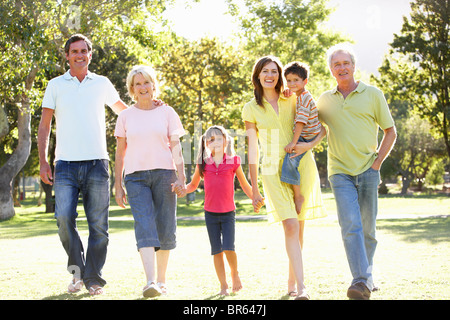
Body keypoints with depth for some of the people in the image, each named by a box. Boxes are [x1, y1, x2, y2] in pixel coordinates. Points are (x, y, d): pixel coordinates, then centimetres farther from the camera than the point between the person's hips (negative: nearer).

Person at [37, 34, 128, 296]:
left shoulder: (102, 84, 12)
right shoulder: (56, 85, 9)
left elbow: (123, 110, 28)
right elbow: (45, 126, 9)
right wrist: (43, 162, 1)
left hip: (97, 165, 1)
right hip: (66, 165, -1)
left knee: (99, 225, -1)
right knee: (64, 217, -15)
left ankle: (93, 279, 9)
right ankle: (77, 270, 5)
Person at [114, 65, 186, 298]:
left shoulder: (166, 112, 9)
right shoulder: (126, 116, 11)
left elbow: (176, 147, 5)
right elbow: (120, 152, 13)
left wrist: (181, 176, -6)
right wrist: (118, 186, 10)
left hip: (164, 174, 0)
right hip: (136, 176, 0)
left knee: (165, 231, 1)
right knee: (145, 227, -16)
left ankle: (161, 280, 16)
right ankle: (150, 282, -25)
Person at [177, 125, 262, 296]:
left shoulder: (233, 162, -1)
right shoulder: (203, 164, 3)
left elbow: (245, 185, 7)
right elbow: (193, 185, 16)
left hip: (228, 213, -2)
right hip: (210, 213, 2)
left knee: (228, 248, -12)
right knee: (216, 250, 4)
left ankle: (234, 273, 17)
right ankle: (223, 286, 13)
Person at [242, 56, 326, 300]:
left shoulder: (294, 99, 9)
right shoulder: (251, 109, 6)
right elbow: (252, 150, 6)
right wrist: (254, 189, 5)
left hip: (302, 166, 2)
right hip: (273, 170, -2)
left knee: (298, 228, 5)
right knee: (291, 226, -16)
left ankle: (292, 282, 19)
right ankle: (301, 287, -18)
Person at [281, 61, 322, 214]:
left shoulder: (305, 97, -18)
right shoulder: (297, 96, 13)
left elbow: (301, 121, -24)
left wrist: (294, 142, -25)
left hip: (308, 138, -11)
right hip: (302, 136, 11)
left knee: (290, 160, -25)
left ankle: (298, 196, -16)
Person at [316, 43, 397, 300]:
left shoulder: (373, 94, 5)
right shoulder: (325, 100, 11)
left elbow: (390, 132, 9)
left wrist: (377, 163, -2)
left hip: (368, 170, 0)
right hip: (340, 172, 0)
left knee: (367, 229, 6)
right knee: (351, 226, -16)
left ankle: (367, 275, 25)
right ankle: (361, 281, -24)